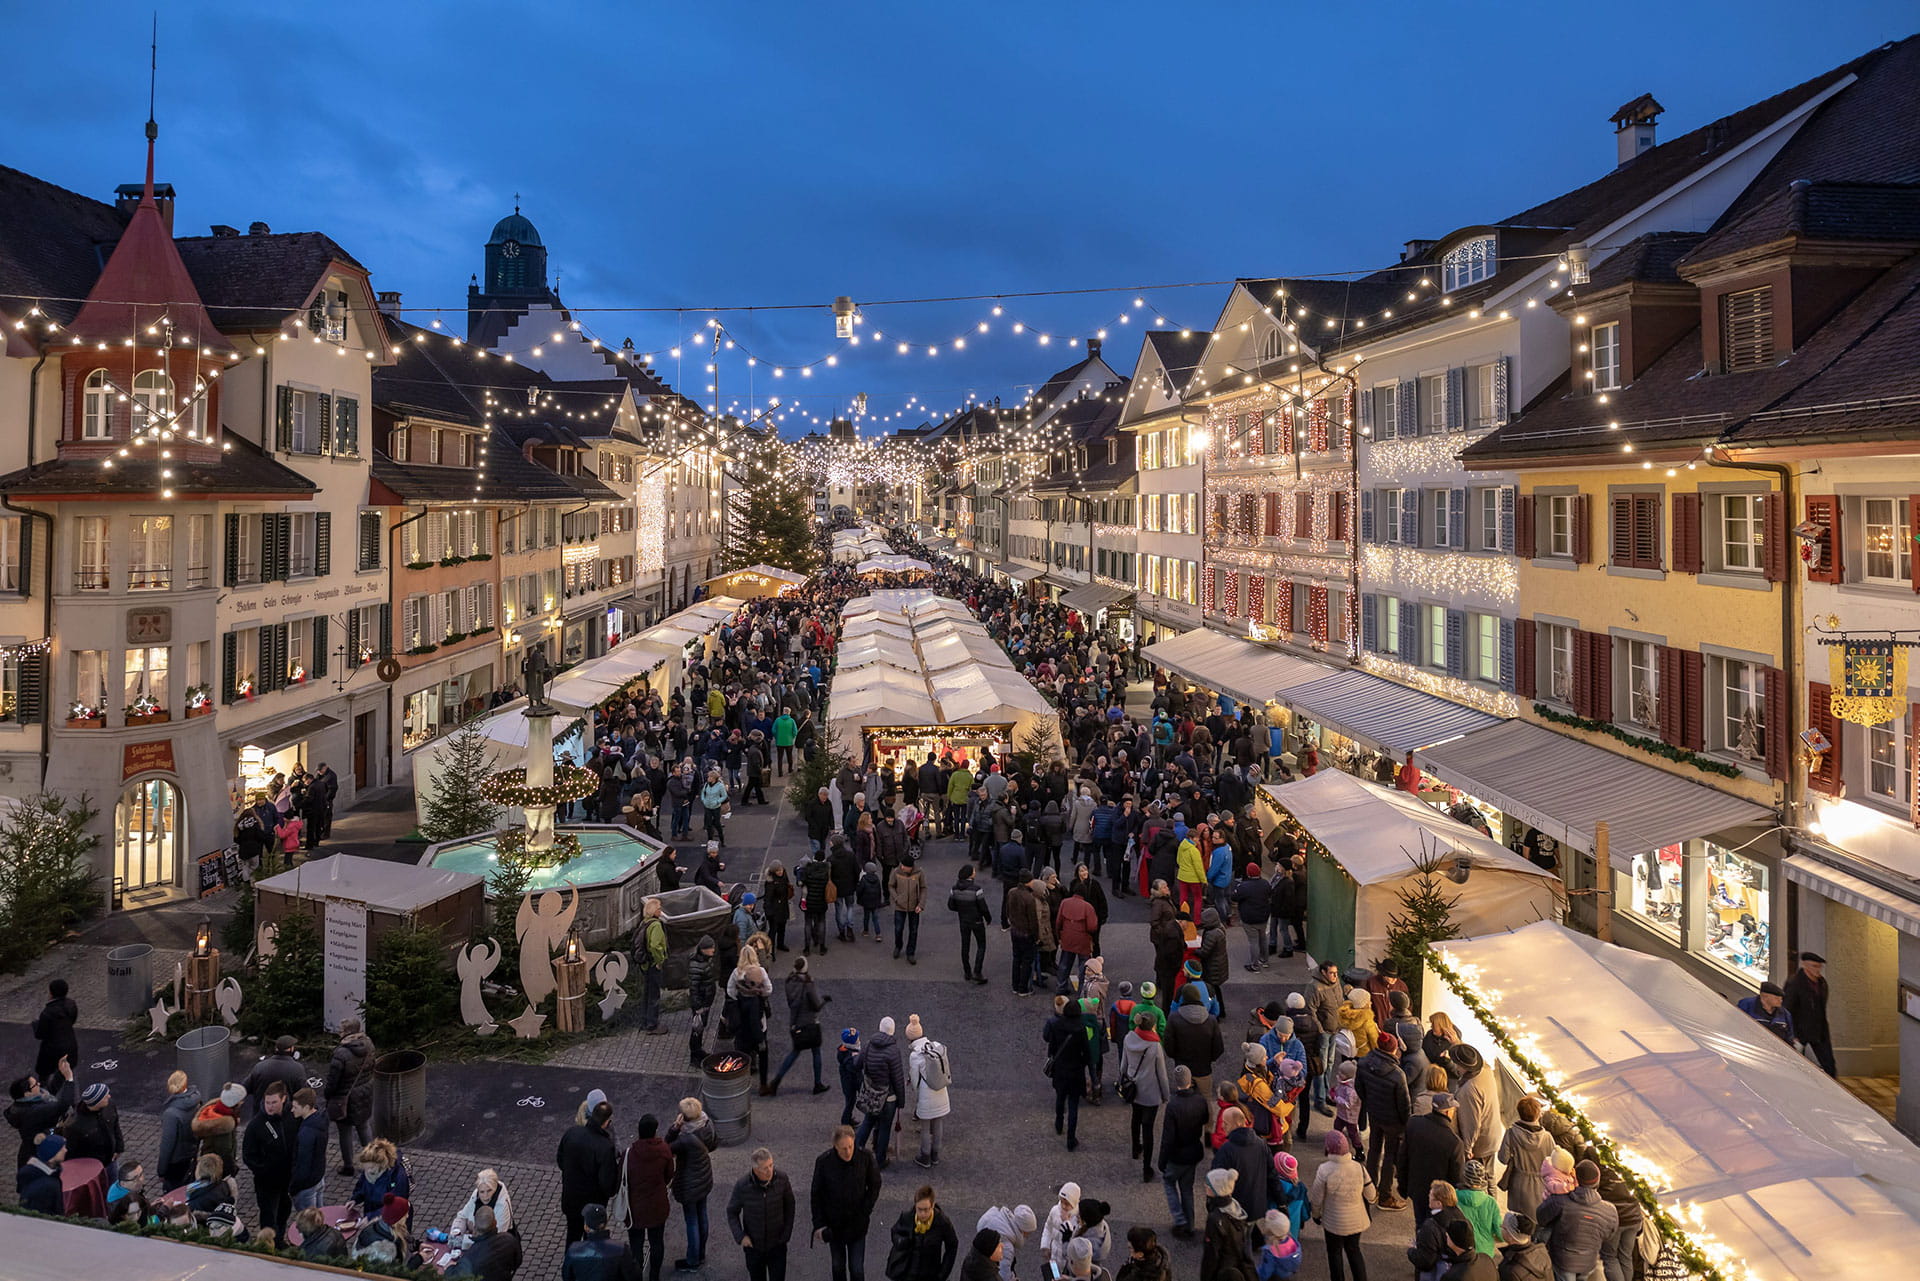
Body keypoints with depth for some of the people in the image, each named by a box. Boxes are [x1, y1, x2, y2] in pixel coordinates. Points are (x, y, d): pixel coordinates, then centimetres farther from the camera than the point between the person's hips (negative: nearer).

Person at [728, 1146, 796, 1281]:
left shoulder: (782, 1178, -20)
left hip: (777, 1244, 0)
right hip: (753, 1245, 0)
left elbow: (789, 1206, -3)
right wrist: (740, 1236, -16)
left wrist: (787, 1233, -3)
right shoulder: (743, 1185, -22)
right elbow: (732, 1212, -6)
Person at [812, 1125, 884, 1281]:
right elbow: (816, 1195, -7)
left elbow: (875, 1186, -2)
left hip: (857, 1223, -1)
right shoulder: (823, 1161, -19)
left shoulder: (866, 1157, -18)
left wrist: (865, 1212, -8)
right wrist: (818, 1224, -8)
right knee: (838, 1266, 18)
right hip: (833, 1224, 1)